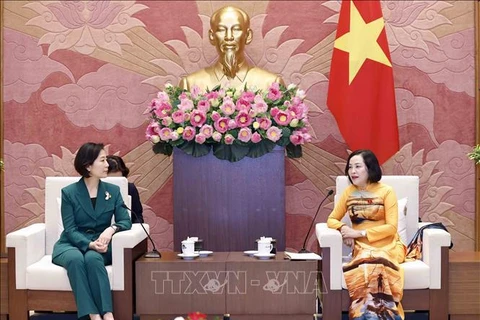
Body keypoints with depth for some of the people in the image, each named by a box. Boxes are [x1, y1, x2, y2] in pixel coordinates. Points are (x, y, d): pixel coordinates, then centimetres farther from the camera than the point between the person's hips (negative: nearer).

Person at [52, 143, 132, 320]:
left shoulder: (113, 191, 3)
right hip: (71, 245, -1)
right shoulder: (69, 192, -5)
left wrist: (111, 229, -26)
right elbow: (70, 230, -10)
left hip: (99, 246, 1)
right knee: (76, 258, -36)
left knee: (92, 258, -35)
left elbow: (125, 221, -3)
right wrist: (90, 244, -28)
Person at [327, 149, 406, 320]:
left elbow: (391, 227, -9)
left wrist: (359, 232, -15)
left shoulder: (386, 191, -3)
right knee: (368, 267, -34)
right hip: (362, 247, 2)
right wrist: (343, 228, -12)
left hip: (387, 246, -2)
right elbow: (332, 220, 12)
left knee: (373, 266, -36)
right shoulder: (348, 192, 9)